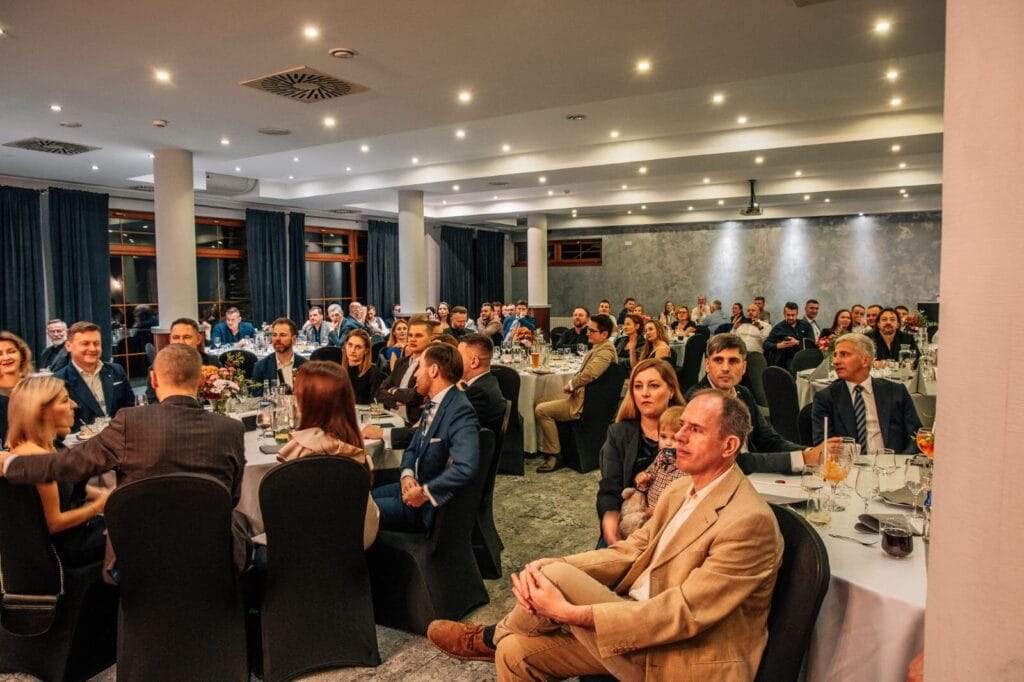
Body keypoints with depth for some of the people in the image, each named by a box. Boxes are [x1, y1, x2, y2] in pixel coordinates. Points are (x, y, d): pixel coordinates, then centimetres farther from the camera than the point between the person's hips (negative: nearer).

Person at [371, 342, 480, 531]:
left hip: (432, 504, -8)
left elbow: (466, 468, -36)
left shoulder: (461, 412, -24)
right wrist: (407, 475, -6)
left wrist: (424, 492, -25)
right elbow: (413, 448, 15)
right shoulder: (432, 404, 6)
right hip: (414, 487, 8)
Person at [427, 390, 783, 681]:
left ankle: (492, 636, 12)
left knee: (556, 575, -19)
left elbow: (684, 613, -25)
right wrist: (548, 568, -14)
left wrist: (569, 612, -26)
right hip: (640, 628, 7)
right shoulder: (680, 491, 7)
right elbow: (629, 552, 4)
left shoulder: (749, 521, -21)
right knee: (516, 651, -6)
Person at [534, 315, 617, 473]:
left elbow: (588, 374, -33)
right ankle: (546, 449, 25)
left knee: (541, 410, -14)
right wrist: (572, 385, 1)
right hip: (582, 395, 11)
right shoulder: (598, 348, 12)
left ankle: (555, 455, -5)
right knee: (543, 404, 20)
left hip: (585, 403, -11)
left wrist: (570, 384, -14)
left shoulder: (605, 351, -20)